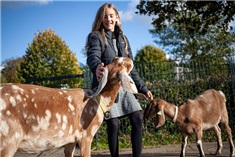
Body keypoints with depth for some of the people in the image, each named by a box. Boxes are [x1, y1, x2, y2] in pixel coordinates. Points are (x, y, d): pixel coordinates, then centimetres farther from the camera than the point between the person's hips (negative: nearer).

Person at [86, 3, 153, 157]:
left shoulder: (123, 38, 16)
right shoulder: (95, 37, 0)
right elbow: (93, 56, -22)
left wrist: (143, 88, 13)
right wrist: (97, 67, -47)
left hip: (124, 85, 5)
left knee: (137, 118, -7)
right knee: (113, 123, -5)